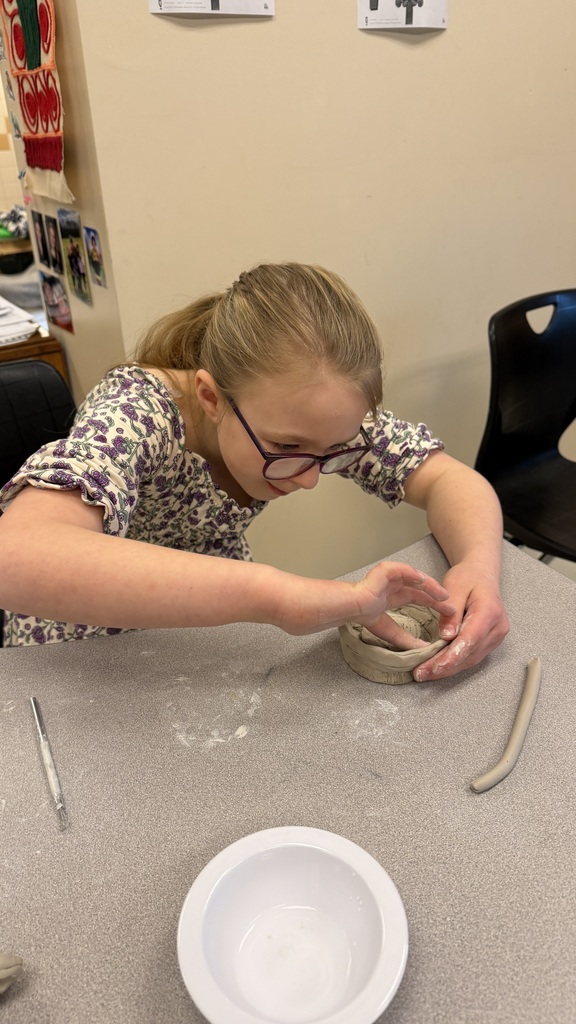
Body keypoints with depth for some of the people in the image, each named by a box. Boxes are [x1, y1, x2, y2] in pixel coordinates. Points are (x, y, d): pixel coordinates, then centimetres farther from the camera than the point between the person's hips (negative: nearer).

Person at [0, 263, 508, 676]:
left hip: (214, 631, 3)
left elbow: (450, 479, -11)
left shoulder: (320, 410, -15)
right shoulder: (135, 413, -29)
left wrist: (479, 567, -31)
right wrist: (278, 594, -49)